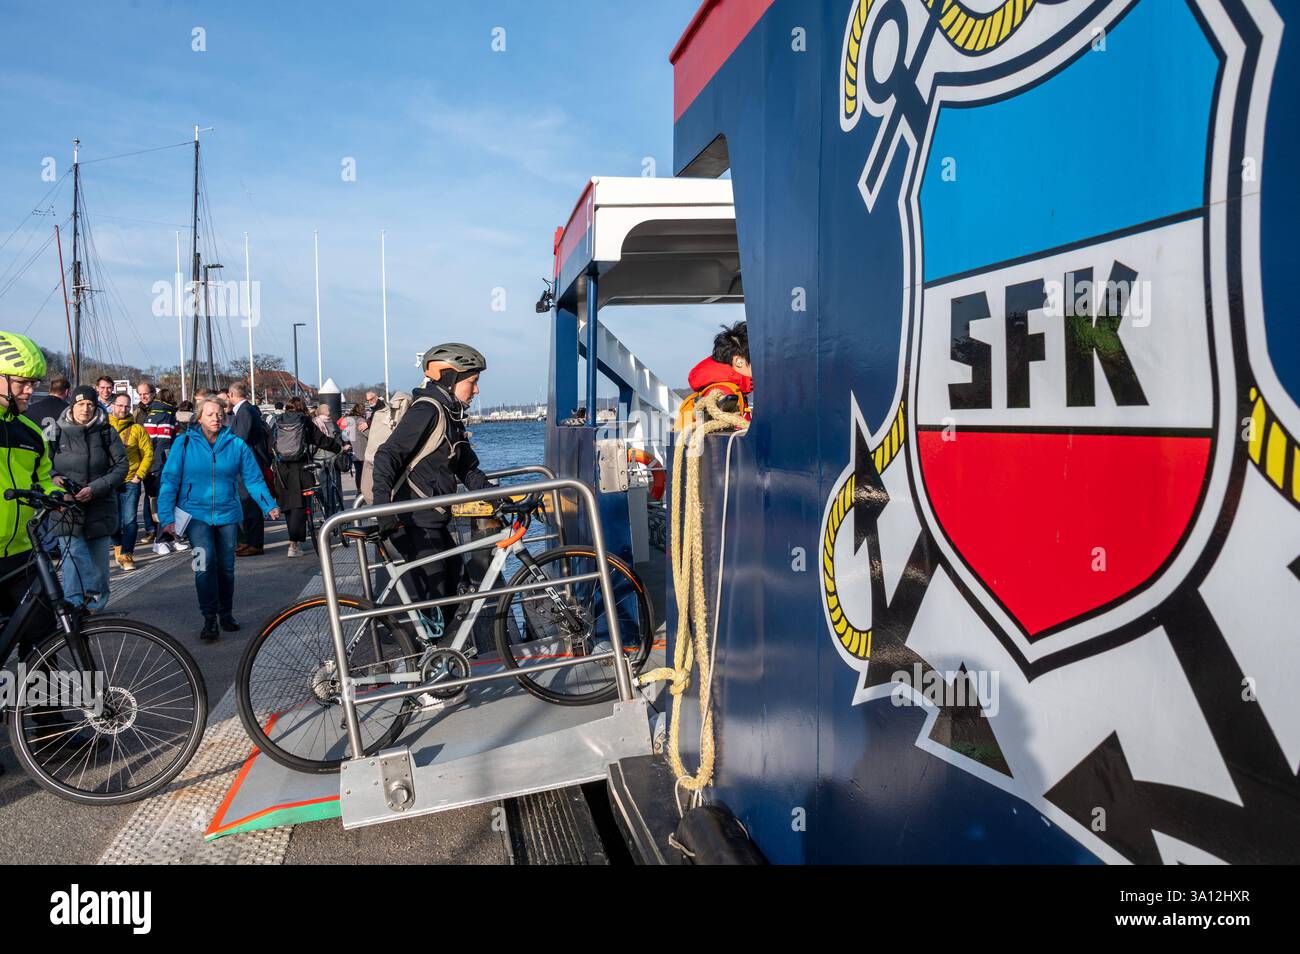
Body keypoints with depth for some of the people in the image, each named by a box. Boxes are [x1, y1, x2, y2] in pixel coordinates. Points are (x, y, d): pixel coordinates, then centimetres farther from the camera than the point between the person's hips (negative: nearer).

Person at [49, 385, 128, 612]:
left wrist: (94, 489, -14)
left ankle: (95, 603, 25)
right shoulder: (58, 432, 2)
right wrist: (53, 478, -11)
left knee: (98, 559, 9)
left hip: (99, 507, 1)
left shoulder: (106, 432, 2)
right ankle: (73, 606, -5)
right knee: (74, 555, -12)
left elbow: (121, 466, -2)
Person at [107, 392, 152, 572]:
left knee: (129, 521, -5)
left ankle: (126, 555, 0)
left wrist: (139, 475, -5)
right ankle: (118, 545, 33)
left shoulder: (137, 429, 2)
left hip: (130, 483, -1)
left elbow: (148, 454, 3)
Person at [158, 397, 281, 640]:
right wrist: (167, 517, -11)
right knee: (205, 562, -19)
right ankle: (209, 618, -10)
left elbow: (253, 479, 3)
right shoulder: (184, 443, -4)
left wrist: (269, 506, -6)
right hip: (196, 513, -2)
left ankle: (226, 613, 29)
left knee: (226, 567, 11)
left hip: (227, 513, 2)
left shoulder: (236, 444, 0)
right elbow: (170, 481, -4)